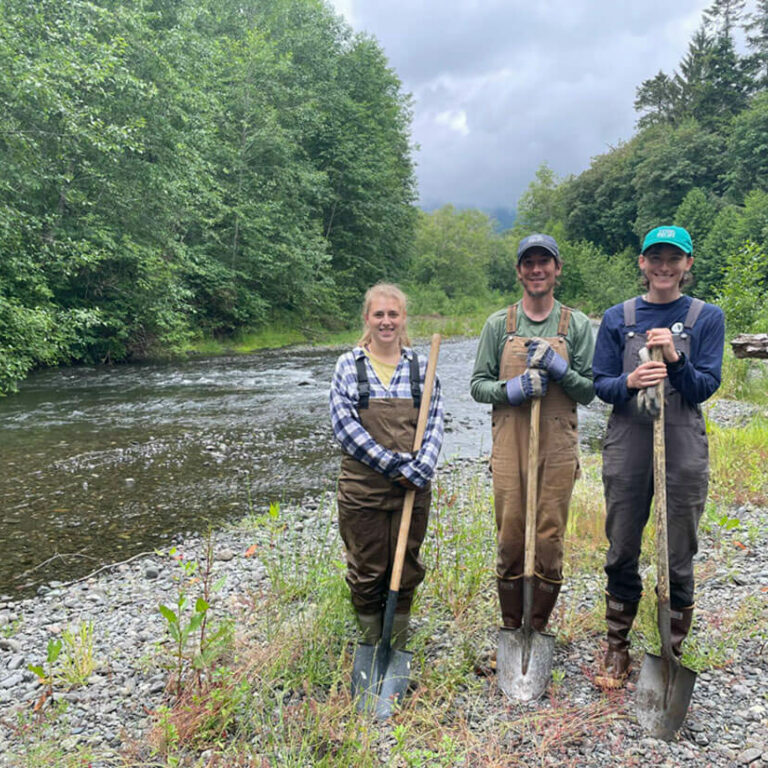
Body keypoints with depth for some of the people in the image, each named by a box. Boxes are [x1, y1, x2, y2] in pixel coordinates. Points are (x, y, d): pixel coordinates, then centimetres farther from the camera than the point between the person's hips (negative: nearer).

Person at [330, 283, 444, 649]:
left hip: (413, 489, 2)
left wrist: (418, 470, -15)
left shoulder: (421, 367, 5)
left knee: (407, 571, 12)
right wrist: (391, 464, -15)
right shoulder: (348, 365, 0)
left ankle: (398, 653, 30)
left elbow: (434, 424, 1)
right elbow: (344, 425, -9)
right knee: (366, 571, 8)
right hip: (362, 488, -2)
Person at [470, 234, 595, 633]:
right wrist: (511, 389, -12)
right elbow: (478, 385, 6)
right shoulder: (498, 324, 7)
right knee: (510, 540, 5)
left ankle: (540, 629, 20)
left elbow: (590, 390, 5)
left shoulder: (577, 325, 6)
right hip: (509, 444, 0)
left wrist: (560, 370, -13)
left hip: (557, 446, 0)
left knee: (550, 540, 4)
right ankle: (510, 628, 21)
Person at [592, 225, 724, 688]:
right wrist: (629, 382, -18)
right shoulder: (618, 318, 6)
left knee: (678, 558, 6)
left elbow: (705, 387, -3)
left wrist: (675, 360, -21)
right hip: (627, 444, 1)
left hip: (683, 446, -1)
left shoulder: (707, 317, 3)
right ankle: (618, 647, 28)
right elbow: (600, 383, 3)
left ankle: (672, 654, 24)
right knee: (622, 551, 9)